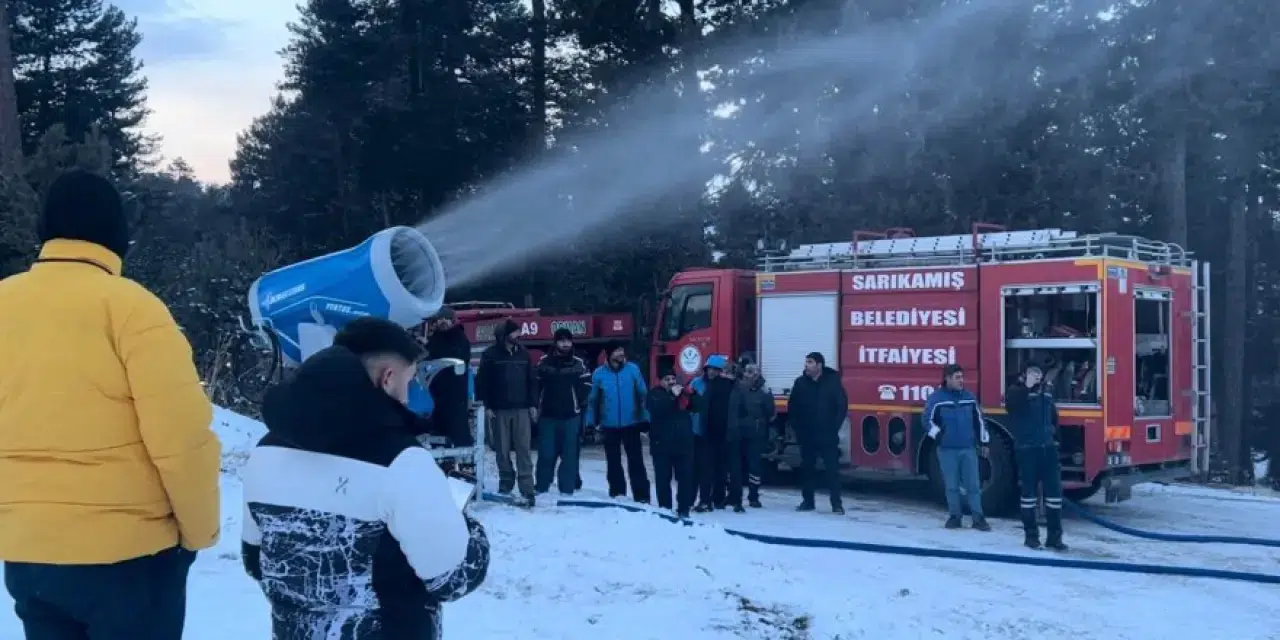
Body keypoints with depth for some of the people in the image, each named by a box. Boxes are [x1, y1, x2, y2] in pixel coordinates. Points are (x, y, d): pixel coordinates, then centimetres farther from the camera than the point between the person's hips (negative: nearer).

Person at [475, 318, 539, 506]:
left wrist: (533, 404, 5)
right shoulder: (490, 355, 0)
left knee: (524, 450, -6)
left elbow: (532, 381, 12)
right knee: (502, 449, 4)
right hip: (499, 410, -1)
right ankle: (506, 483, 19)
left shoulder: (524, 354, 10)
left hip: (522, 409, 2)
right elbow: (482, 382, -2)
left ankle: (527, 491, -10)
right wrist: (486, 406, -8)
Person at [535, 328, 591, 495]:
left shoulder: (578, 363, 2)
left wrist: (578, 403, -3)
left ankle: (567, 490, 7)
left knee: (569, 454, 2)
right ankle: (542, 488, 12)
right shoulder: (544, 362, 3)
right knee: (546, 453, 2)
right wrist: (538, 405, 1)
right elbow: (536, 385, 7)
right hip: (547, 415, 0)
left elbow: (586, 385, 5)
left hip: (571, 416, 0)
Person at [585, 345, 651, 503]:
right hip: (609, 425, 1)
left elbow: (643, 394, -4)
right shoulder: (599, 373, -3)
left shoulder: (633, 369, -5)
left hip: (631, 423, -1)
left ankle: (642, 497, 3)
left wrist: (645, 418, -7)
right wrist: (592, 422, -1)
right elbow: (593, 399, 0)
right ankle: (617, 494, 26)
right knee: (613, 462, 13)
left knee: (636, 461, 0)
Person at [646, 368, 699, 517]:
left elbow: (698, 406, 3)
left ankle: (684, 509, 9)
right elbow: (656, 409, -19)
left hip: (684, 443, 3)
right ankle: (665, 509, 8)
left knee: (686, 478, 2)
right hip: (662, 444, -3)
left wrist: (690, 393, -14)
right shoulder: (654, 394, 2)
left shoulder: (683, 391, 15)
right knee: (663, 479, 1)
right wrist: (673, 396, -23)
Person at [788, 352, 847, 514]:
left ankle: (837, 504, -2)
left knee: (832, 469, -4)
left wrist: (834, 427, -7)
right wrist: (797, 427, 4)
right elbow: (792, 407, 10)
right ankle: (808, 501, 19)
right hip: (806, 435, 3)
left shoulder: (833, 381, -5)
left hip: (828, 436, -3)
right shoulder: (800, 382, 3)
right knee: (807, 468, 9)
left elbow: (842, 405, -3)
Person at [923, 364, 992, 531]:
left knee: (973, 484, 1)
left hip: (969, 448, 2)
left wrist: (984, 442, 13)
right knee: (951, 485, 5)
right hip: (947, 449, -2)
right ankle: (954, 516, 15)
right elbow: (928, 420, -1)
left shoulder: (969, 397, 8)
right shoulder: (936, 398, -4)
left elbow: (979, 420, 14)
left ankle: (978, 518, 5)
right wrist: (938, 435, -15)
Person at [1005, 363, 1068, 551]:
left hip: (1048, 448, 5)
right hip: (1026, 449, -5)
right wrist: (1027, 386, -33)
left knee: (1054, 490, 2)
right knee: (1029, 492, 2)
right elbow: (1010, 403, -30)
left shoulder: (1046, 392, 13)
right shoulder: (1016, 391, -5)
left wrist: (1053, 431, 18)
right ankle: (1031, 535, 12)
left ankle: (1054, 536, 8)